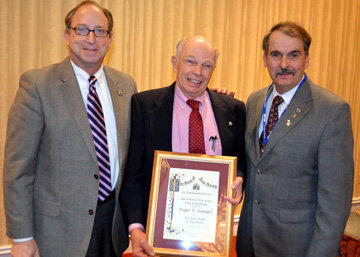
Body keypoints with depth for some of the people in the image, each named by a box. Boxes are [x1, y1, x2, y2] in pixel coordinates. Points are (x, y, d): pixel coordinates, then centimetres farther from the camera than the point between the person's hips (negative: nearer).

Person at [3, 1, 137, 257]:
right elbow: (18, 167, -11)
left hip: (114, 220, 4)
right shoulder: (37, 84, -10)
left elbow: (130, 155, 9)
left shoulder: (126, 85, 3)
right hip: (58, 228, -3)